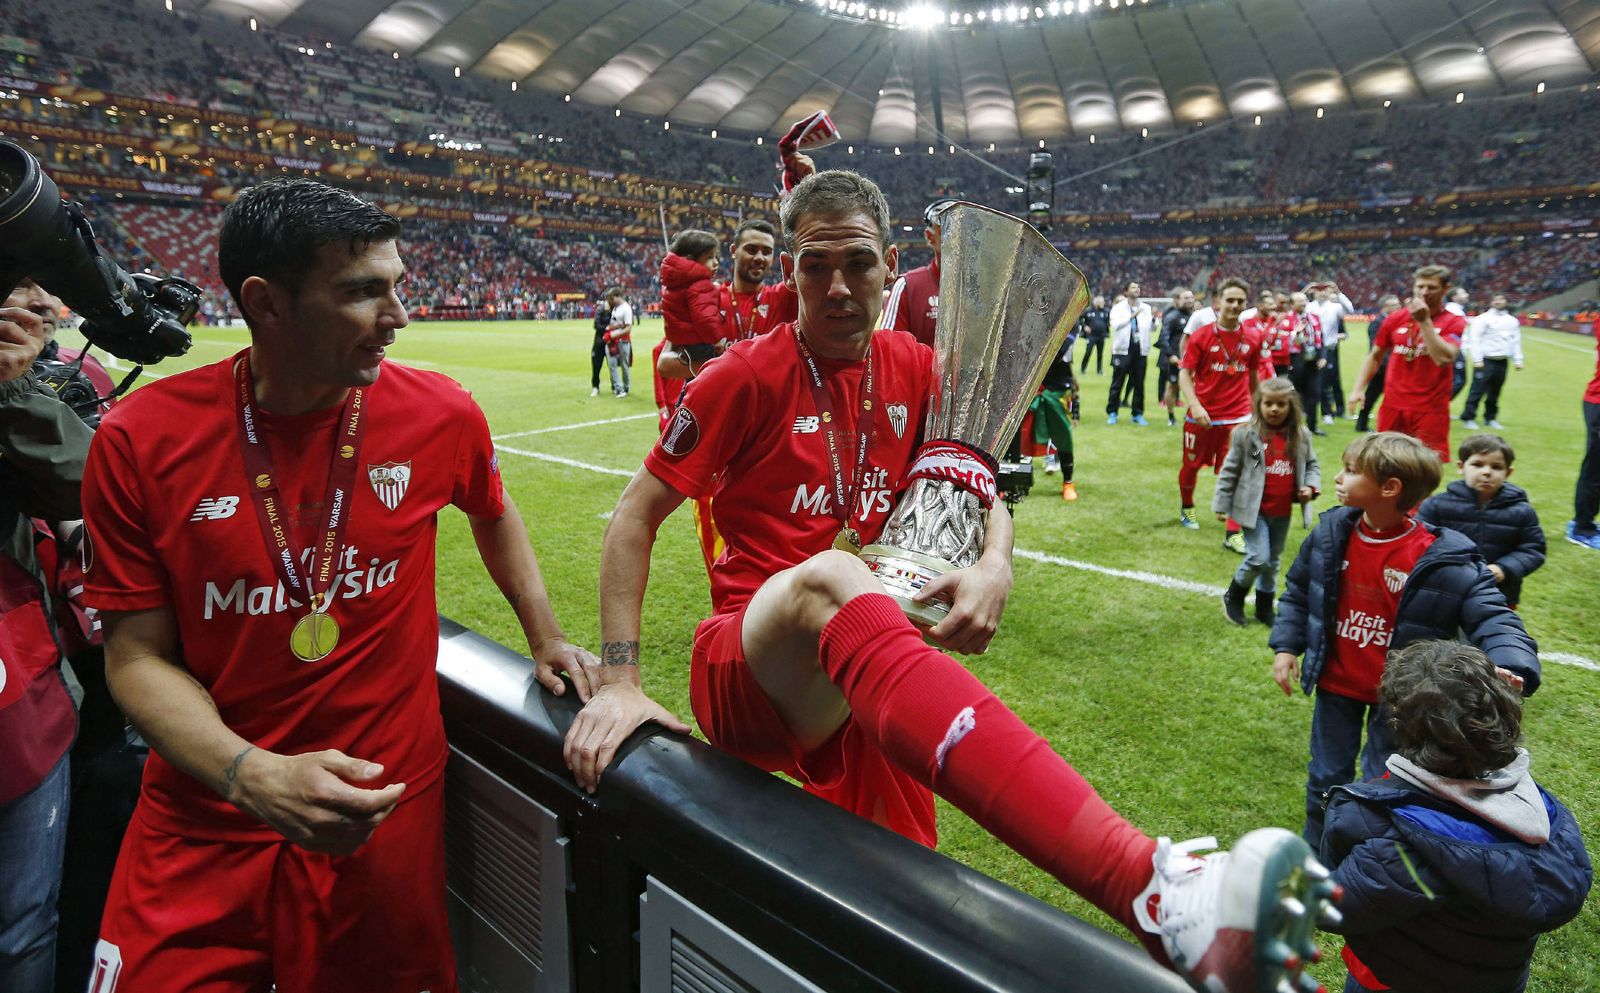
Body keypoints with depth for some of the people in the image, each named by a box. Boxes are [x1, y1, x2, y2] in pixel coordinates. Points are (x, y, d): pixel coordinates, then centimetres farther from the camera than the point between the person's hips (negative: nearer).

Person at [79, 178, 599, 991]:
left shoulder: (441, 414, -9)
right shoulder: (139, 439, -11)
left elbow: (493, 516, 13)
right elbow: (137, 655, -6)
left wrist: (546, 640, 8)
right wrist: (254, 776, -21)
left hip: (387, 810, 1)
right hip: (199, 828, 0)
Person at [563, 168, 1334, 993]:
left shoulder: (914, 369, 7)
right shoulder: (748, 375, -6)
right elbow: (636, 516, -4)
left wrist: (994, 567, -13)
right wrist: (619, 681, -14)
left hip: (866, 688, 6)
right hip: (745, 671, -5)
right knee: (828, 577, -38)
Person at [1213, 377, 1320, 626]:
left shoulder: (1301, 436, -1)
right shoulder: (1247, 434, -11)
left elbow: (1312, 464, 14)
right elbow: (1229, 471, -6)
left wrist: (1311, 486, -6)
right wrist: (1221, 504, -6)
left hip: (1283, 513, 5)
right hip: (1254, 510, -4)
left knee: (1273, 561, 17)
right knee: (1259, 558, -11)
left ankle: (1264, 607, 33)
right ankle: (1233, 597, 14)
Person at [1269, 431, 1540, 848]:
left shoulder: (1442, 559, -22)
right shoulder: (1331, 533, -8)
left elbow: (1491, 616, -19)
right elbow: (1297, 591, 6)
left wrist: (1511, 666, -38)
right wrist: (1286, 646, 2)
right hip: (1336, 686, 4)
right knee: (1326, 780, 18)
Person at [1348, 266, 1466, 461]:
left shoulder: (1454, 322, -3)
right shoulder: (1395, 319, 6)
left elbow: (1443, 358, -20)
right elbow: (1375, 357, 14)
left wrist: (1424, 321, -19)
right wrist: (1358, 389, 2)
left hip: (1430, 411, -3)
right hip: (1393, 407, 3)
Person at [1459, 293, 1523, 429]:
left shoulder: (1512, 320, 15)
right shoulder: (1484, 318, -2)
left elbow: (1516, 341, 16)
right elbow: (1475, 340, -8)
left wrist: (1517, 360, 9)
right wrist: (1477, 360, -14)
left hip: (1502, 361, 5)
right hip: (1486, 360, -5)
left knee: (1495, 392, 10)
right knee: (1478, 390, -8)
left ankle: (1491, 417, 19)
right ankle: (1468, 418, -3)